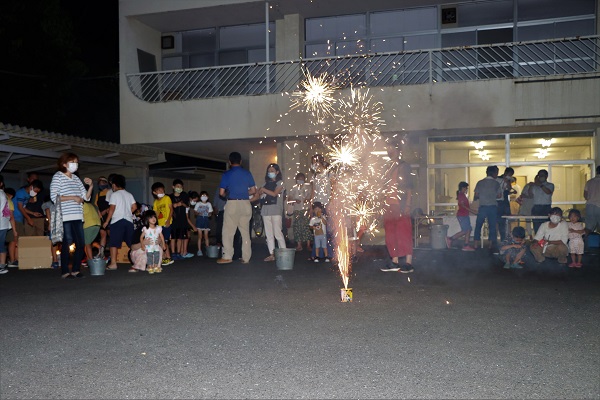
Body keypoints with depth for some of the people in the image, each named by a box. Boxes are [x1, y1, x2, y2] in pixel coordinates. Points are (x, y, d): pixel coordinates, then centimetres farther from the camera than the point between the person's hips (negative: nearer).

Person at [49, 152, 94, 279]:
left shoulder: (76, 178, 19)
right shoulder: (58, 177, 1)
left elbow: (86, 197, 18)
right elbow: (54, 197, -10)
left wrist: (91, 186, 2)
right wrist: (73, 198, -12)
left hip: (77, 216, 6)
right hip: (65, 216, -6)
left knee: (81, 244, 3)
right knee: (67, 243, -6)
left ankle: (75, 270, 13)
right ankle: (65, 272, 2)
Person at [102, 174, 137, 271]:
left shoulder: (114, 194, -2)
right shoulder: (129, 194, 14)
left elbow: (112, 208, -8)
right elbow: (134, 206, 7)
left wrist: (107, 221, -4)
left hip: (117, 221, -5)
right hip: (129, 220, 6)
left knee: (114, 243, -4)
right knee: (131, 242, 10)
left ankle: (113, 263, -9)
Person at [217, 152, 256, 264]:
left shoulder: (226, 174, -2)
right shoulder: (247, 173, 6)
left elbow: (221, 193, -3)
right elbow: (253, 191, 7)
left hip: (232, 204, -3)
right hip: (246, 204, 4)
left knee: (228, 231, 4)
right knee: (245, 232, 9)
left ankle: (227, 256, 3)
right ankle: (246, 258, 11)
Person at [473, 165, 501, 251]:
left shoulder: (480, 182, 2)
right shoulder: (496, 183, -1)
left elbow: (476, 195, 2)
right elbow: (499, 195, 1)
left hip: (482, 206, 0)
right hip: (493, 206, 0)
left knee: (478, 225, 8)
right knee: (492, 226, 7)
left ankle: (476, 244, 5)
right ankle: (491, 244, 6)